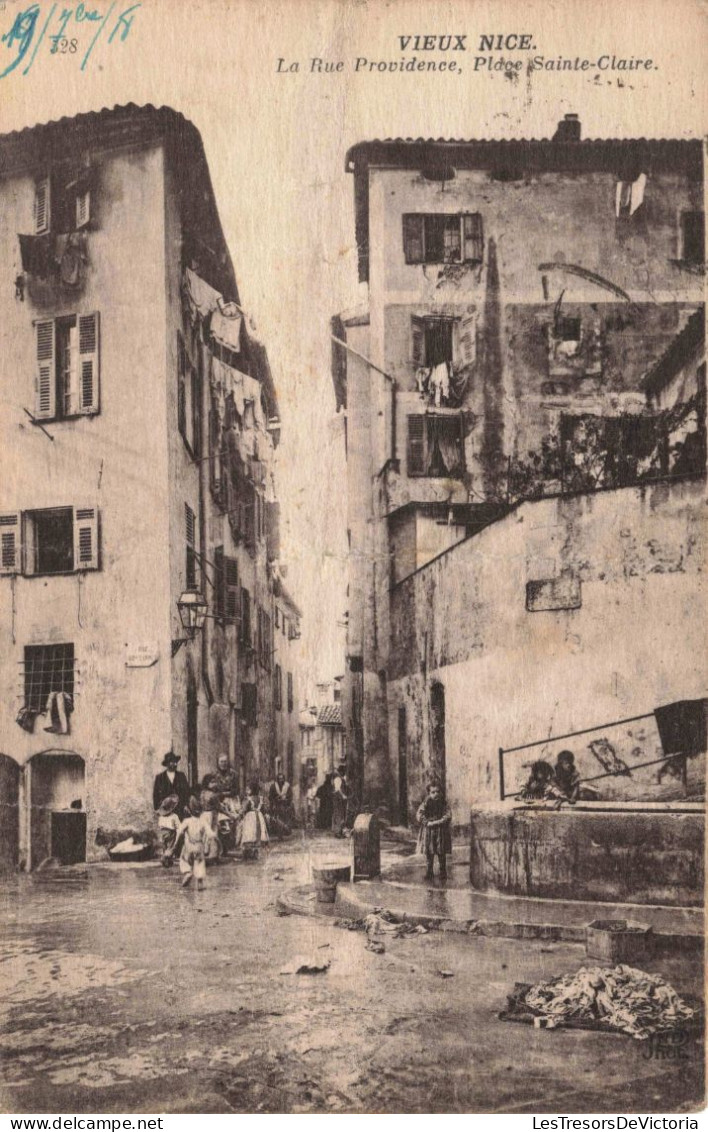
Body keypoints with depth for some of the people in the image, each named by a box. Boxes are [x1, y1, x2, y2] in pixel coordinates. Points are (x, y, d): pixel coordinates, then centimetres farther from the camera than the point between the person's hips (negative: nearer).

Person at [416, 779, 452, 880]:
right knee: (429, 853, 6)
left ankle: (443, 872, 19)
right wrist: (428, 823, -20)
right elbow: (420, 815, -6)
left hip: (441, 831, -1)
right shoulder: (426, 803, 0)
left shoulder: (444, 804, -1)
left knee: (441, 853, 6)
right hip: (428, 831, 1)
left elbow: (447, 817, -10)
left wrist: (436, 823, -20)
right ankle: (429, 872, 17)